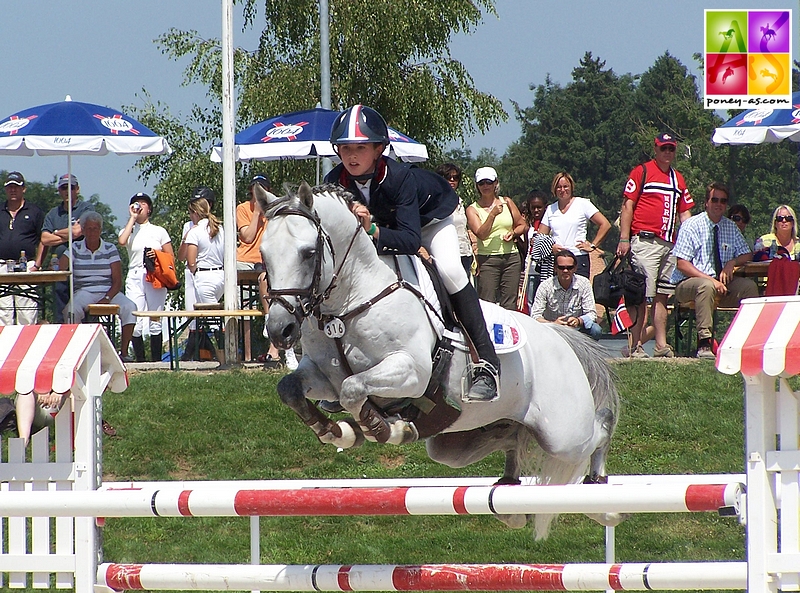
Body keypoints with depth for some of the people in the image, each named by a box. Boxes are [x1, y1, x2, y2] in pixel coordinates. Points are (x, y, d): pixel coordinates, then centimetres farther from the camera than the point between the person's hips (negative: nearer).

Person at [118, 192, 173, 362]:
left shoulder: (159, 231, 14)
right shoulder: (129, 230, 13)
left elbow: (171, 257, 11)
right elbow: (122, 241, -12)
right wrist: (132, 218, -4)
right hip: (135, 277, 0)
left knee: (155, 321, -1)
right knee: (135, 322, -10)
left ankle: (156, 360, 2)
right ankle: (140, 360, -4)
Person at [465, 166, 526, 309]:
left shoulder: (506, 202, 11)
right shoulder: (473, 209, 2)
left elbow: (522, 225, 19)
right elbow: (481, 234, -12)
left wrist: (513, 233, -2)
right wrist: (493, 214, -22)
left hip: (511, 257, 3)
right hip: (487, 259, -3)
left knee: (509, 305, -1)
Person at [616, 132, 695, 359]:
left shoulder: (678, 179, 20)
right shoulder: (642, 172, 2)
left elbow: (684, 213, 21)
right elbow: (627, 206, -3)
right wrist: (624, 239, -12)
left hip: (670, 245, 6)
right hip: (645, 241, -6)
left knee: (662, 296, 7)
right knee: (642, 295, -9)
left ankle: (661, 345, 9)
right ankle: (636, 346, -9)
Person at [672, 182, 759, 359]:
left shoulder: (730, 227, 12)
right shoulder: (691, 226, -6)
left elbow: (747, 255, 18)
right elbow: (682, 265, -12)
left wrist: (732, 262, -7)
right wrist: (711, 280, -24)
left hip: (721, 283, 5)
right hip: (687, 284, -5)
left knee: (749, 286, -21)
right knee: (707, 286, -39)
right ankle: (704, 343, -43)